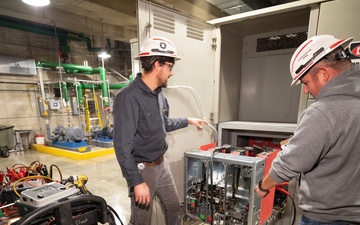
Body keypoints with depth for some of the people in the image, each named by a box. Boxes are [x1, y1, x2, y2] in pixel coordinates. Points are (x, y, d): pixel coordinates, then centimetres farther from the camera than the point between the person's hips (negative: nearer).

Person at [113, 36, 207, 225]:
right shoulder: (129, 97, -25)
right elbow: (122, 146, -25)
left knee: (173, 205, 23)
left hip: (162, 164, 8)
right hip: (143, 170, -7)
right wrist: (137, 182, -23)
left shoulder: (159, 95, 2)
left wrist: (189, 121, 21)